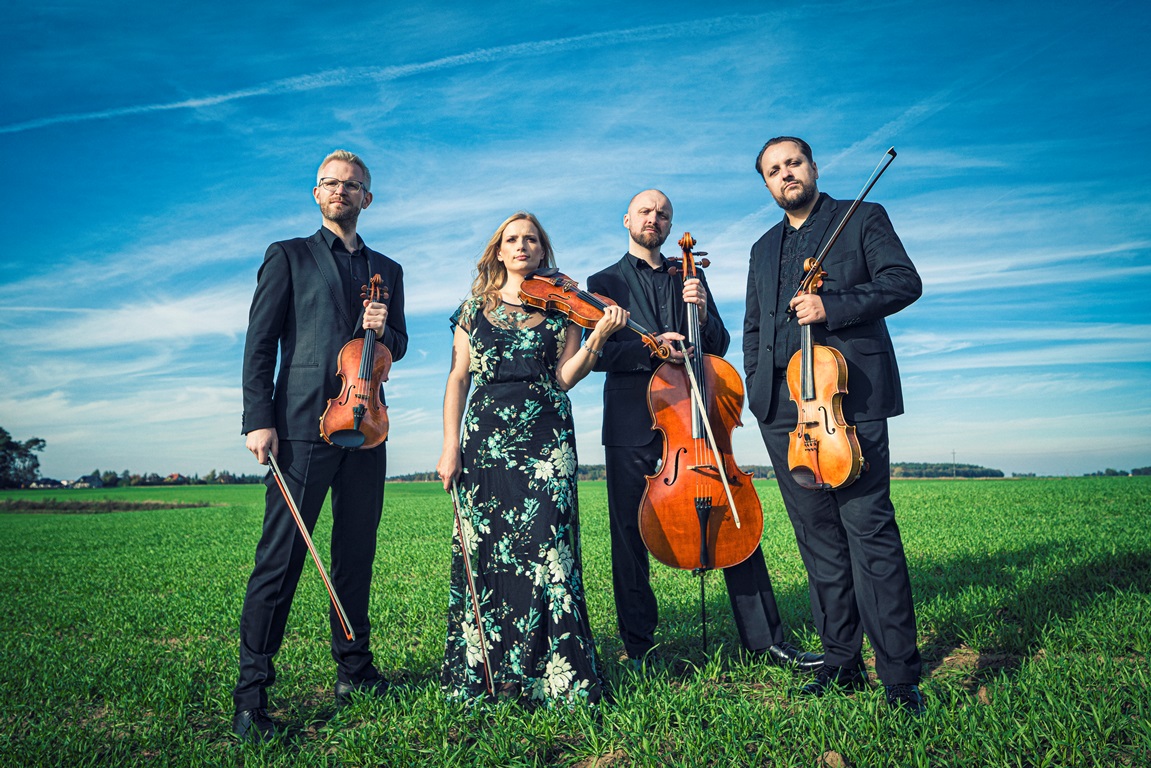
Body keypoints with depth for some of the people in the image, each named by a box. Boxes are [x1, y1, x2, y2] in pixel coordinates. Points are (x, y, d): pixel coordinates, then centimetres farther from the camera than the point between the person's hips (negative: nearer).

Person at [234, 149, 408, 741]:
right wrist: (259, 419, -9)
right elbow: (260, 344, 2)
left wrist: (384, 330, -2)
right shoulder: (288, 256, 10)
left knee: (357, 557, 9)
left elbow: (397, 348, 22)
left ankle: (353, 670, 22)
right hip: (304, 424, -4)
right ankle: (251, 693, 2)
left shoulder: (388, 271, 21)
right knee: (279, 560, -6)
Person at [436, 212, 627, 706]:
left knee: (544, 545, -8)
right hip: (486, 438, 2)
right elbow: (458, 378, 8)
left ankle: (553, 674, 2)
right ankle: (485, 669, 16)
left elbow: (564, 377, 0)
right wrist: (450, 446, -1)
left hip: (546, 439, -1)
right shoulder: (476, 307, 13)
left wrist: (598, 337, -16)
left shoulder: (560, 307, 10)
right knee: (485, 549, 2)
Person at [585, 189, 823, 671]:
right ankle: (639, 646, 15)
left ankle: (764, 638, 7)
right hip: (632, 421, -2)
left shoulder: (688, 279, 20)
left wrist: (702, 311, -5)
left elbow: (719, 347, 14)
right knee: (630, 533, 1)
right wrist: (650, 349, -18)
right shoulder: (604, 282, 11)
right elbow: (599, 355, -2)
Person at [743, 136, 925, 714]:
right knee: (818, 536, 5)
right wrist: (756, 387, 11)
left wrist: (832, 305, -14)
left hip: (849, 395, -4)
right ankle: (842, 663, 14)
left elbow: (905, 282, -1)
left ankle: (900, 675, -2)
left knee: (869, 527, -10)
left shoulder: (863, 218, 11)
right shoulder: (763, 249, 25)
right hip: (783, 407, 5)